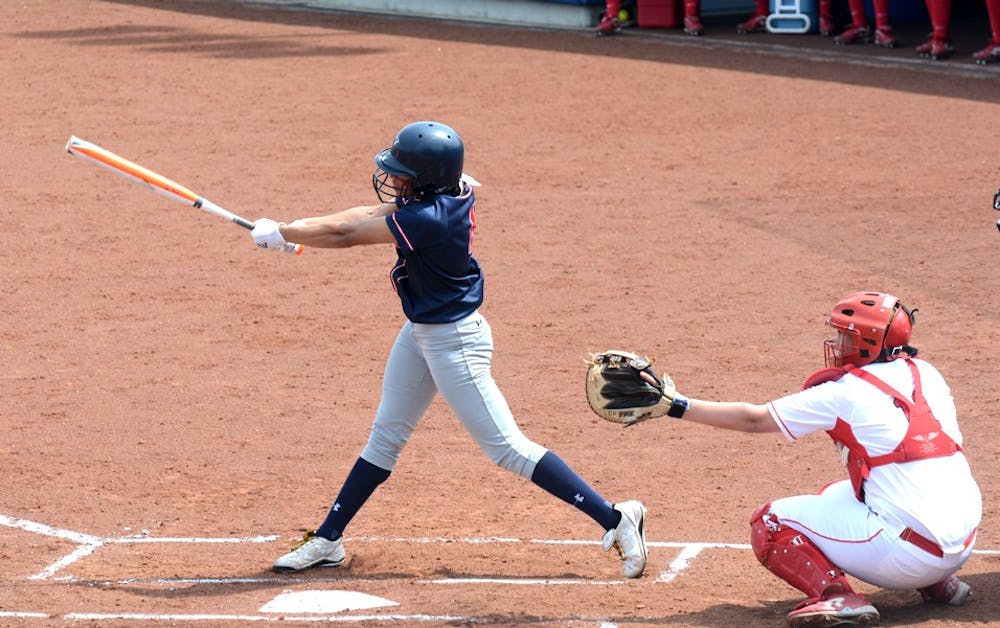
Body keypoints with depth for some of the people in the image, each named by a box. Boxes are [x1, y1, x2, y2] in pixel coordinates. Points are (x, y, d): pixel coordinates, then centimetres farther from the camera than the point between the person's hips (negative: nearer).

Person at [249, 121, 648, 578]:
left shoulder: (427, 219, -30)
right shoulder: (443, 195, -4)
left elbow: (346, 236, -22)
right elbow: (369, 215, 5)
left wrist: (281, 233, -10)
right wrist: (295, 228, -3)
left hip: (454, 340, -10)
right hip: (420, 333, 10)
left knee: (506, 447, -6)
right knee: (385, 437, 16)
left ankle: (614, 519, -2)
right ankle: (328, 541, 26)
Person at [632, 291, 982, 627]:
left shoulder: (845, 394, -6)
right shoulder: (924, 373, 11)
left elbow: (754, 419, 1)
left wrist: (677, 406, 7)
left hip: (910, 550, -7)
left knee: (769, 523, 4)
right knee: (835, 496, 33)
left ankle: (837, 597, -15)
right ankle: (938, 584, 22)